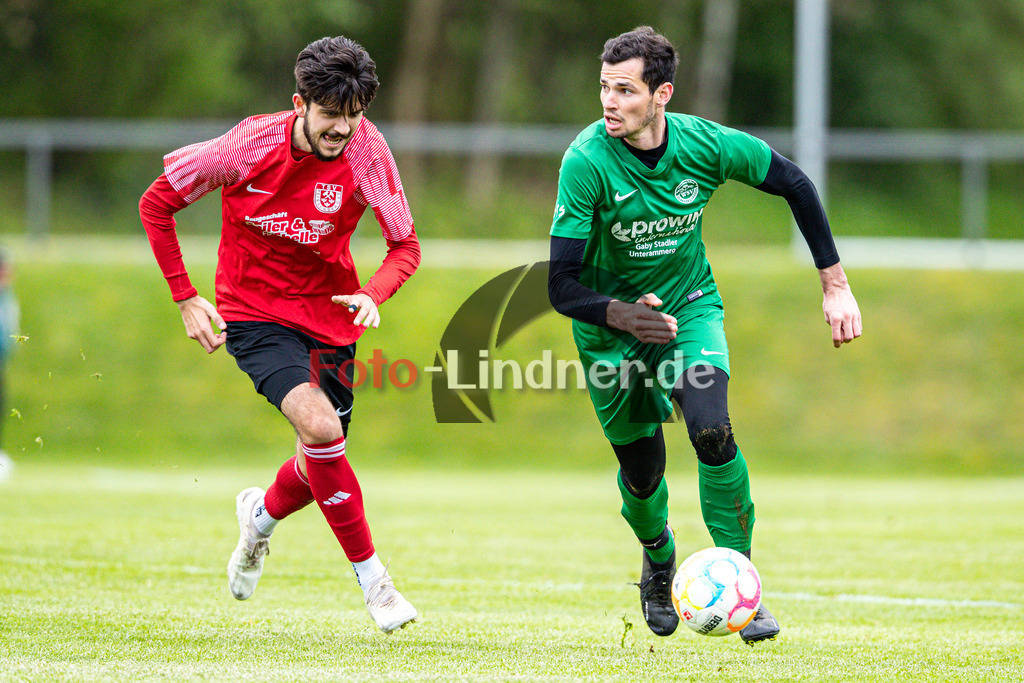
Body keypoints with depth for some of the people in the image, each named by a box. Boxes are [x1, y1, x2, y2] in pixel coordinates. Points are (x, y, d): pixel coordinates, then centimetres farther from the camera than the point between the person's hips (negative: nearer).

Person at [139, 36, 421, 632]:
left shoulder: (365, 147, -16)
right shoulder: (249, 146, -20)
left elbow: (405, 245, -12)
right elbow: (157, 203, -6)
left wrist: (373, 295, -32)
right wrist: (186, 298, -8)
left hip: (330, 313, 3)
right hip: (254, 311, -3)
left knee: (323, 462, 9)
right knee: (319, 425, -26)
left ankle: (262, 515, 47)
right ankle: (372, 577, -14)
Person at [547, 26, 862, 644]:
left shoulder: (707, 145, -20)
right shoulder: (587, 161, -26)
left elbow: (794, 183, 0)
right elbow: (561, 286, -25)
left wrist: (836, 285, -1)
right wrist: (622, 316, -44)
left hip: (689, 306, 1)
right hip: (610, 323, -1)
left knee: (712, 430, -24)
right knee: (642, 472, 6)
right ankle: (659, 560, 41)